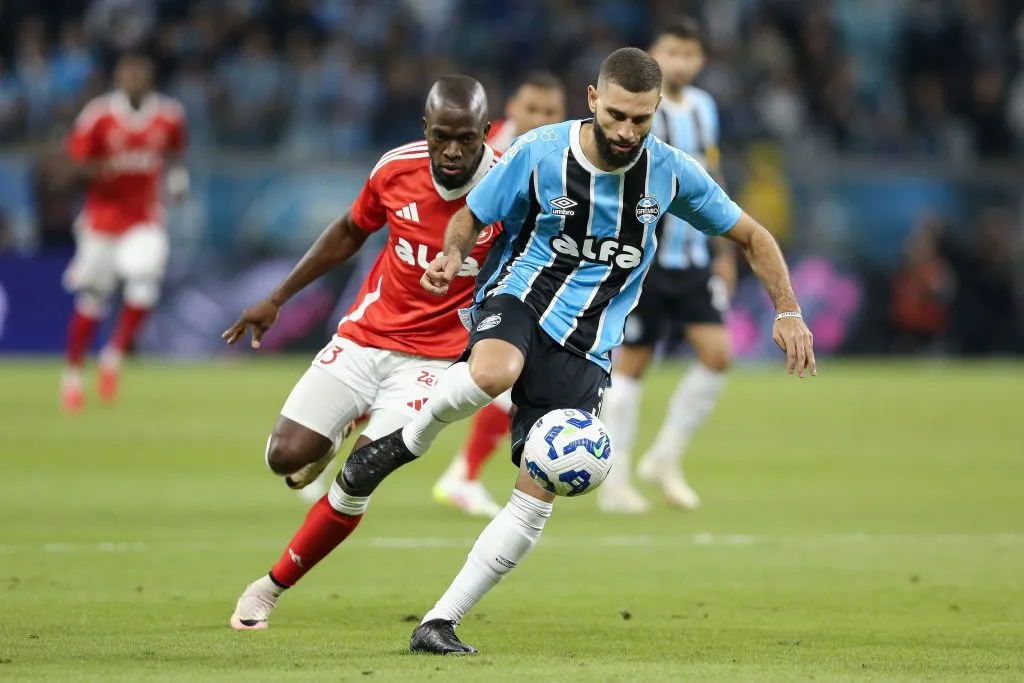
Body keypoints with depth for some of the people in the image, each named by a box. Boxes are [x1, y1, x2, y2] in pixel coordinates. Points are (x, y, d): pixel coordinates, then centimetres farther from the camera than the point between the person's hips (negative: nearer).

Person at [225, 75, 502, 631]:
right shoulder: (397, 169, -9)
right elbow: (349, 233, 10)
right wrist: (276, 300, 13)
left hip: (430, 358, -3)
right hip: (364, 336, 3)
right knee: (286, 458, -6)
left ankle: (271, 586, 7)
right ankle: (329, 440, 32)